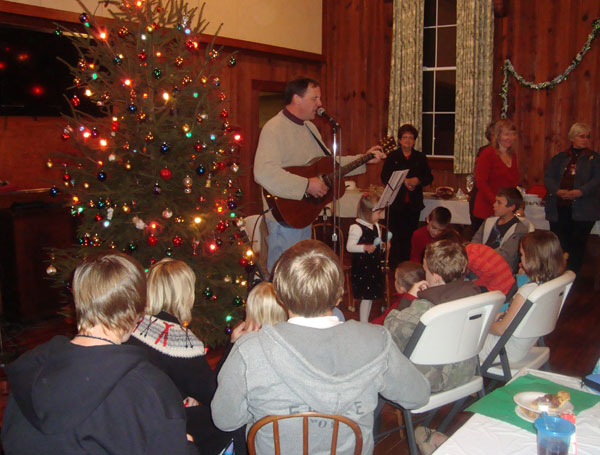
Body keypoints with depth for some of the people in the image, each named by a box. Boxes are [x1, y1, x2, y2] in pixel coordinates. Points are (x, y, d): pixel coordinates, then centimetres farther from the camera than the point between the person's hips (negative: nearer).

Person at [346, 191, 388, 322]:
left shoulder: (376, 226, 10)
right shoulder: (356, 228, -16)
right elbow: (349, 246, -19)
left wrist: (383, 245, 3)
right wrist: (365, 248, -30)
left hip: (374, 267, 8)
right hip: (362, 268, -8)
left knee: (370, 296, 15)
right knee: (366, 297, -4)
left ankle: (365, 322, 27)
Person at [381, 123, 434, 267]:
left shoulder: (420, 158, 11)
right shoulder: (392, 156, 5)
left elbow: (429, 178, 10)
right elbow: (384, 177, -2)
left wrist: (417, 180, -10)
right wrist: (403, 181, -14)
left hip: (414, 203, 2)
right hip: (396, 202, -2)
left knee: (410, 235, 3)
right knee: (395, 235, -2)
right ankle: (393, 265, 8)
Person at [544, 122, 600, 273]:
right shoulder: (559, 158, 17)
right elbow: (548, 177, 6)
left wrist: (580, 192, -19)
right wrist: (558, 191, -14)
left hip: (582, 209, -1)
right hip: (559, 208, 2)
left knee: (577, 244, -2)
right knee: (559, 244, 1)